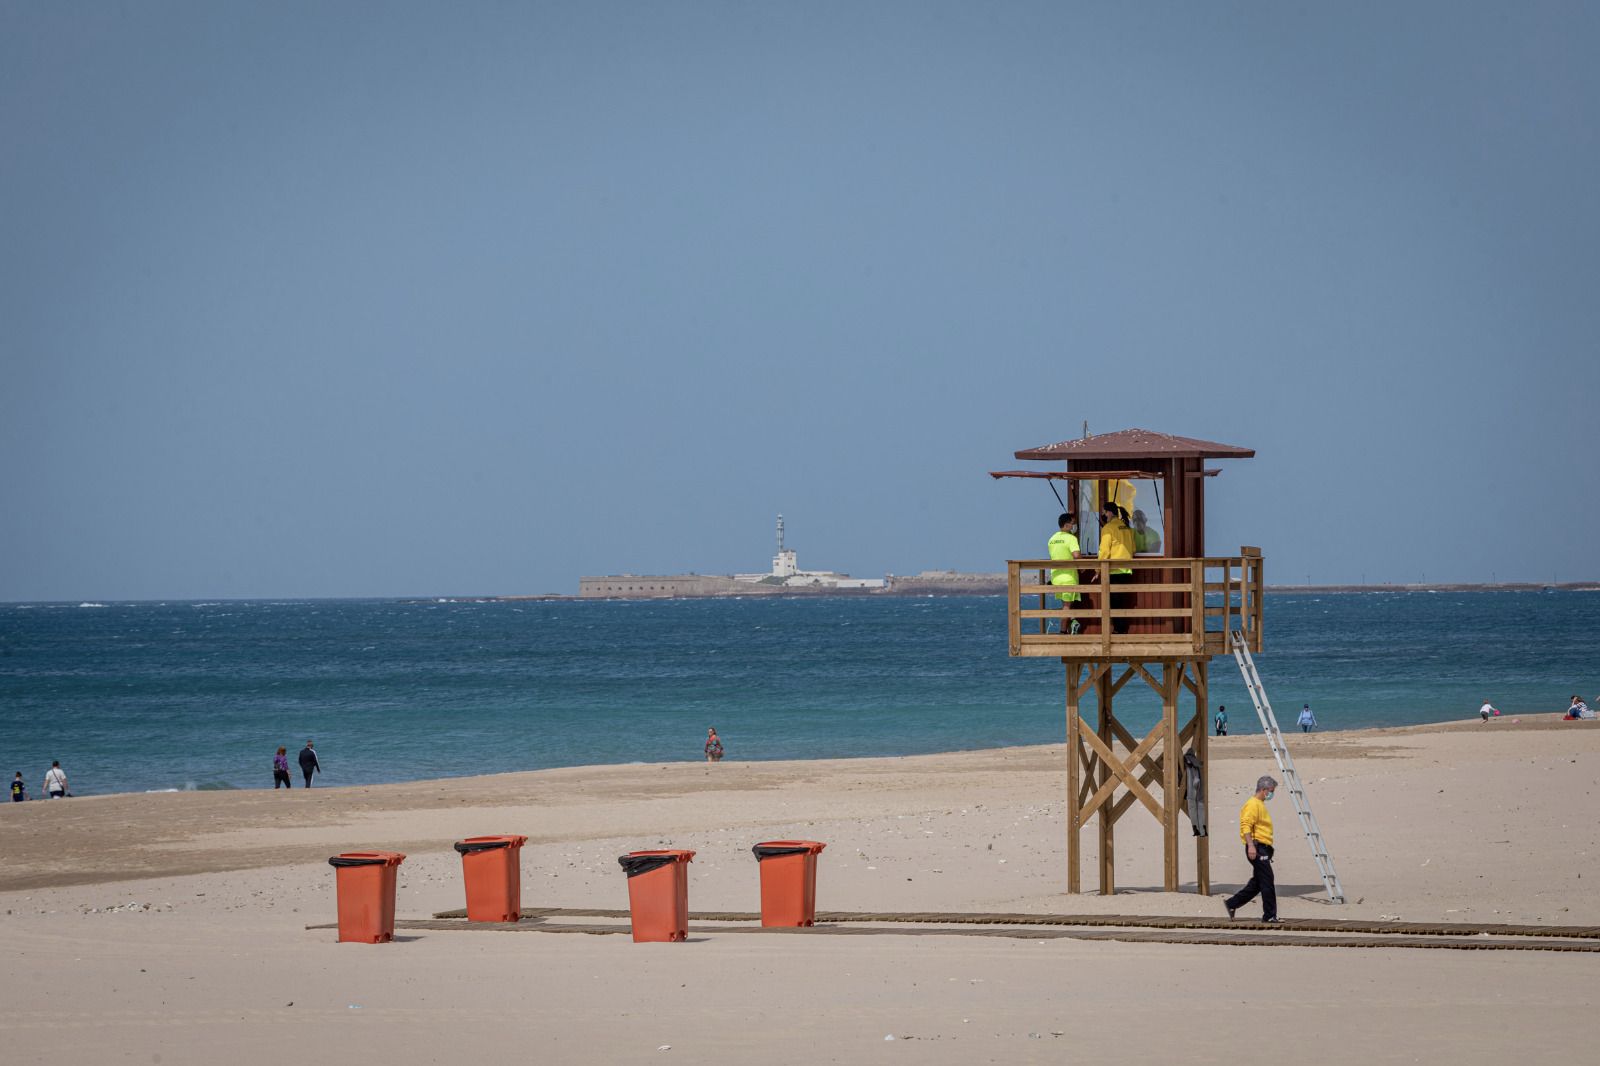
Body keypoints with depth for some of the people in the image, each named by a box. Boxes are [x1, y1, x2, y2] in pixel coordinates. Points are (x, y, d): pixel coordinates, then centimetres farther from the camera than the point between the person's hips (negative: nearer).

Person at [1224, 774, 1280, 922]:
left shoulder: (1260, 805, 22)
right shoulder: (1253, 804, -10)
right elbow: (1246, 826, -21)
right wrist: (1251, 845, -29)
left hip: (1263, 849, 11)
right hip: (1257, 848, -11)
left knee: (1257, 883, 12)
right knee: (1267, 882, -9)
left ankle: (1232, 903, 18)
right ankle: (1270, 915, -6)